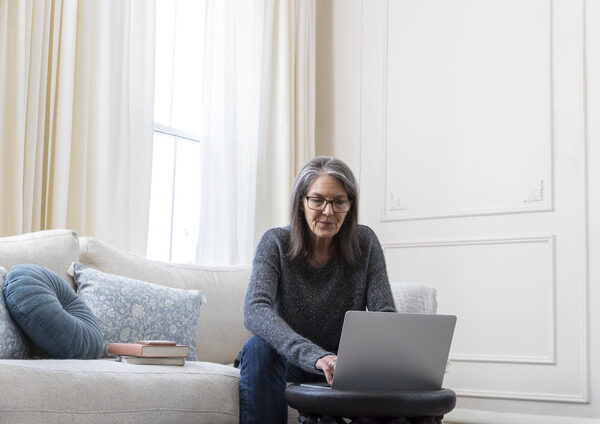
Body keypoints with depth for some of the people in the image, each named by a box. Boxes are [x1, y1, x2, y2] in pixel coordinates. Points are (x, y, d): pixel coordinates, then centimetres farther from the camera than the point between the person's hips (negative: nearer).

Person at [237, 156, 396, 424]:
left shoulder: (365, 243, -7)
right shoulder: (275, 243, -14)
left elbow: (385, 315, -10)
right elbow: (254, 311, -30)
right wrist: (314, 356, -47)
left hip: (343, 362, 2)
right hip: (289, 360, -1)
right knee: (259, 348, -33)